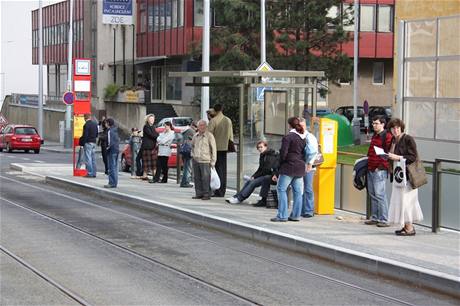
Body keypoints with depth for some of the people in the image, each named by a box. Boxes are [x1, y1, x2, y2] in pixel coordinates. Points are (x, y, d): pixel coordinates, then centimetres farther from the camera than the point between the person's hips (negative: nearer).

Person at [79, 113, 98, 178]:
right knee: (93, 158, 11)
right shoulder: (95, 124, 9)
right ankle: (94, 173, 13)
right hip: (94, 142, 8)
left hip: (88, 143, -8)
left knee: (88, 158, -5)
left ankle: (90, 173, -7)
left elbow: (85, 135, -17)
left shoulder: (86, 125, -15)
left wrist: (81, 143, -9)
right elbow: (96, 134, 15)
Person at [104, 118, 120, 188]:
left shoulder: (110, 131, -13)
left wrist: (108, 147, -7)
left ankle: (112, 183, -7)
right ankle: (115, 182, 18)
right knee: (115, 167, 13)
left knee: (112, 167, -7)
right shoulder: (115, 130, 14)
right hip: (117, 149, 9)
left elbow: (110, 141, -20)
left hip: (112, 150, -9)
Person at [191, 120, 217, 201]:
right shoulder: (195, 136, 11)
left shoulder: (209, 136, -5)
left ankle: (207, 194, -1)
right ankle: (199, 193, 14)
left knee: (206, 178, -6)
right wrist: (193, 154, 16)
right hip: (195, 160, 6)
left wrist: (213, 161, -6)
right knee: (197, 178, 7)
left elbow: (214, 149, -4)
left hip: (205, 160, -5)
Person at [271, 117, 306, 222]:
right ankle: (296, 215, 10)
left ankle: (282, 215, -7)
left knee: (281, 189, -2)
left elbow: (283, 153, -13)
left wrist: (281, 163, 1)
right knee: (297, 192, 8)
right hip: (300, 168, 7)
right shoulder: (303, 138, 11)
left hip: (289, 167, -7)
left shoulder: (288, 137, -11)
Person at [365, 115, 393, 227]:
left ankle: (384, 220, -8)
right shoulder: (374, 136, 19)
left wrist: (381, 165, -17)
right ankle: (374, 218, 19)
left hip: (380, 170, -9)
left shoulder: (387, 136, -9)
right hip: (371, 169, 9)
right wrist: (368, 161, 23)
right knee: (372, 194, 12)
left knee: (379, 194, -10)